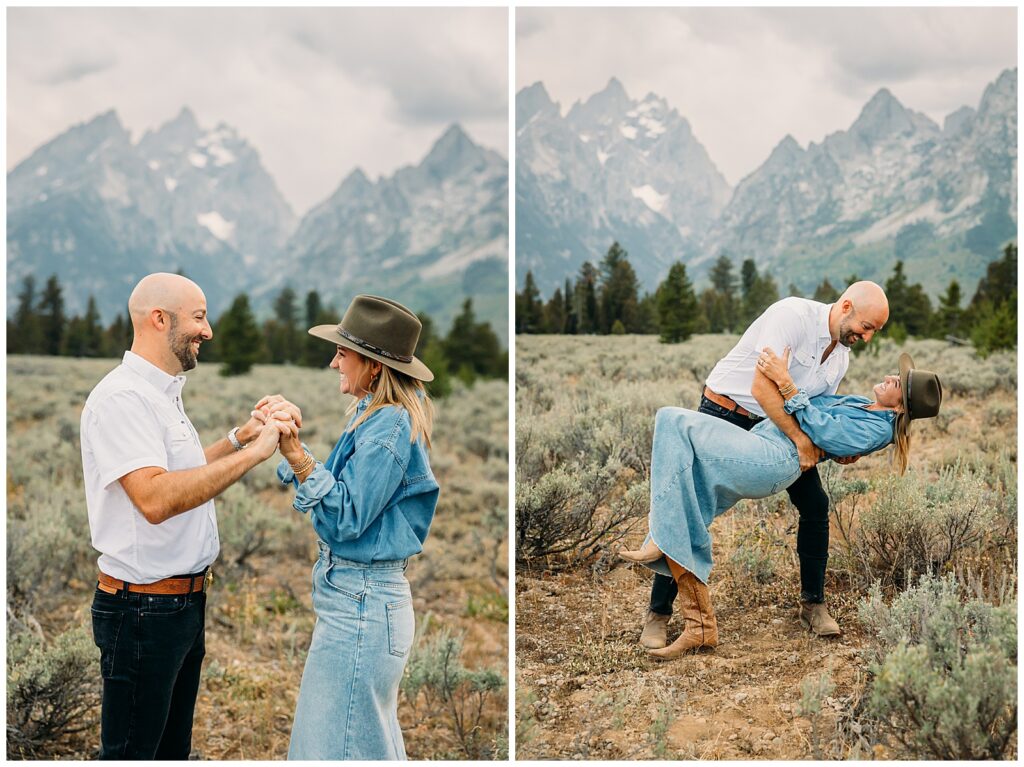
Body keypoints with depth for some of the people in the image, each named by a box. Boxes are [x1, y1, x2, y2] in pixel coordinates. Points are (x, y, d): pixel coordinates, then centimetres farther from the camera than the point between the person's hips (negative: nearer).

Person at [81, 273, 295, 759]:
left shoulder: (163, 394, 14)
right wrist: (252, 453, -28)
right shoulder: (121, 398, -19)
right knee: (131, 753, 2)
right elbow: (155, 498, -32)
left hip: (184, 603, 10)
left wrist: (240, 437, 15)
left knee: (172, 749, 18)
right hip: (142, 609, -10)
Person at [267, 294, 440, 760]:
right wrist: (291, 445, 4)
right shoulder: (374, 416, 11)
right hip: (365, 598, 10)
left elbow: (343, 520, -21)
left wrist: (296, 454, -27)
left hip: (360, 605, -10)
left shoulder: (391, 426, -18)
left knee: (335, 746, -1)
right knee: (374, 742, 20)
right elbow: (341, 491, 11)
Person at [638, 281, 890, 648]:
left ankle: (812, 604, 16)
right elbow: (762, 387, -30)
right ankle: (658, 613, 0)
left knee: (815, 505, 1)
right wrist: (800, 439, -27)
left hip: (776, 423, 8)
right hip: (724, 413, -7)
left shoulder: (841, 357, 3)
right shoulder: (792, 314, -24)